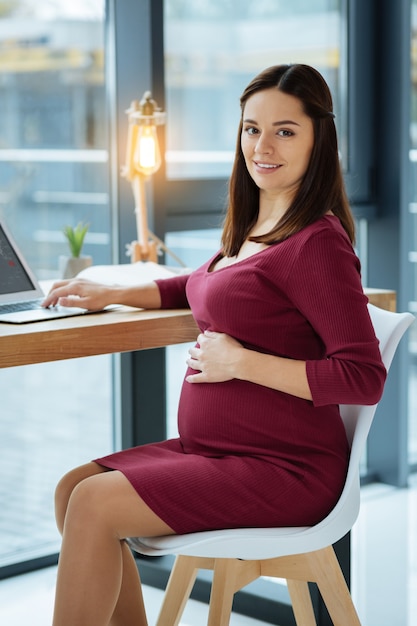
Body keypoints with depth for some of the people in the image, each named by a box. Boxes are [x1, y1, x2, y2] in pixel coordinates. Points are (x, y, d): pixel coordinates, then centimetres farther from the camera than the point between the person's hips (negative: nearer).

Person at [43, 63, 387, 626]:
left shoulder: (317, 243, -17)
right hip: (212, 448, 9)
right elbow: (207, 286, 33)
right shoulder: (255, 227, 11)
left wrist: (241, 362, -19)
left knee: (94, 506, -18)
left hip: (282, 469, -9)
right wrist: (113, 294, 20)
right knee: (72, 489, 1)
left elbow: (365, 378, -22)